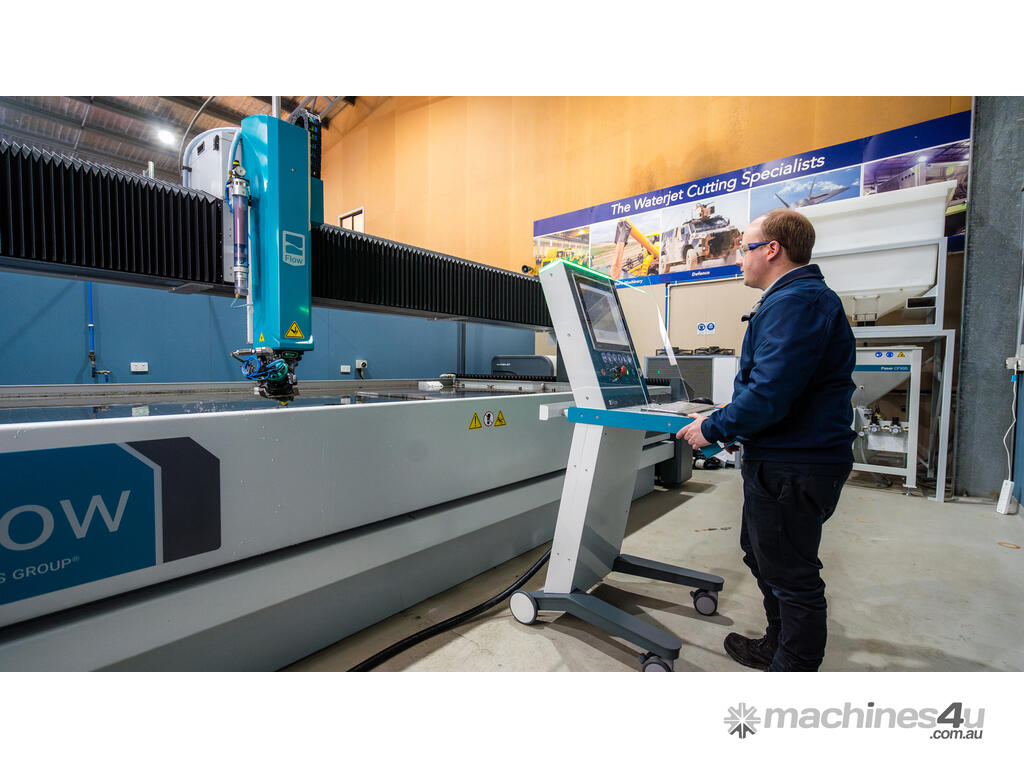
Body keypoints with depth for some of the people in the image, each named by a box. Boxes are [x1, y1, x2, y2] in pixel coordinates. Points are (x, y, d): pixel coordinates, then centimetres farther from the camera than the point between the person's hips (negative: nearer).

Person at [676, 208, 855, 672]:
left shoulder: (795, 303, -20)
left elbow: (768, 395, -29)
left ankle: (794, 669, 26)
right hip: (781, 460, 11)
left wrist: (713, 429, -17)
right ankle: (778, 647, 44)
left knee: (791, 574, 6)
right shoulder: (800, 298, 17)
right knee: (763, 557, 24)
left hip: (793, 468, -11)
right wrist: (728, 416, 16)